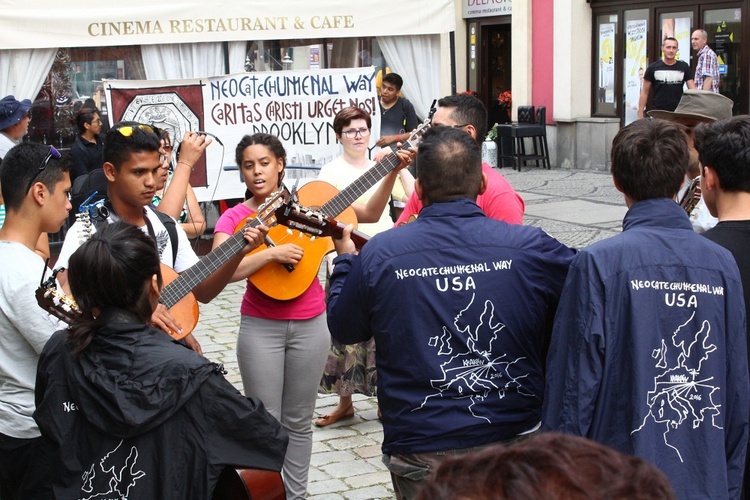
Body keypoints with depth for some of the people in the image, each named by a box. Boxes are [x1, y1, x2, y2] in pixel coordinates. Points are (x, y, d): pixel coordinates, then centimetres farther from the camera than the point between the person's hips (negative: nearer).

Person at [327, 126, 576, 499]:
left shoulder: (378, 254, -10)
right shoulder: (531, 247, -11)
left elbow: (343, 329, 6)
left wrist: (345, 259, 23)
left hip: (421, 451, 0)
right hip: (516, 440, 1)